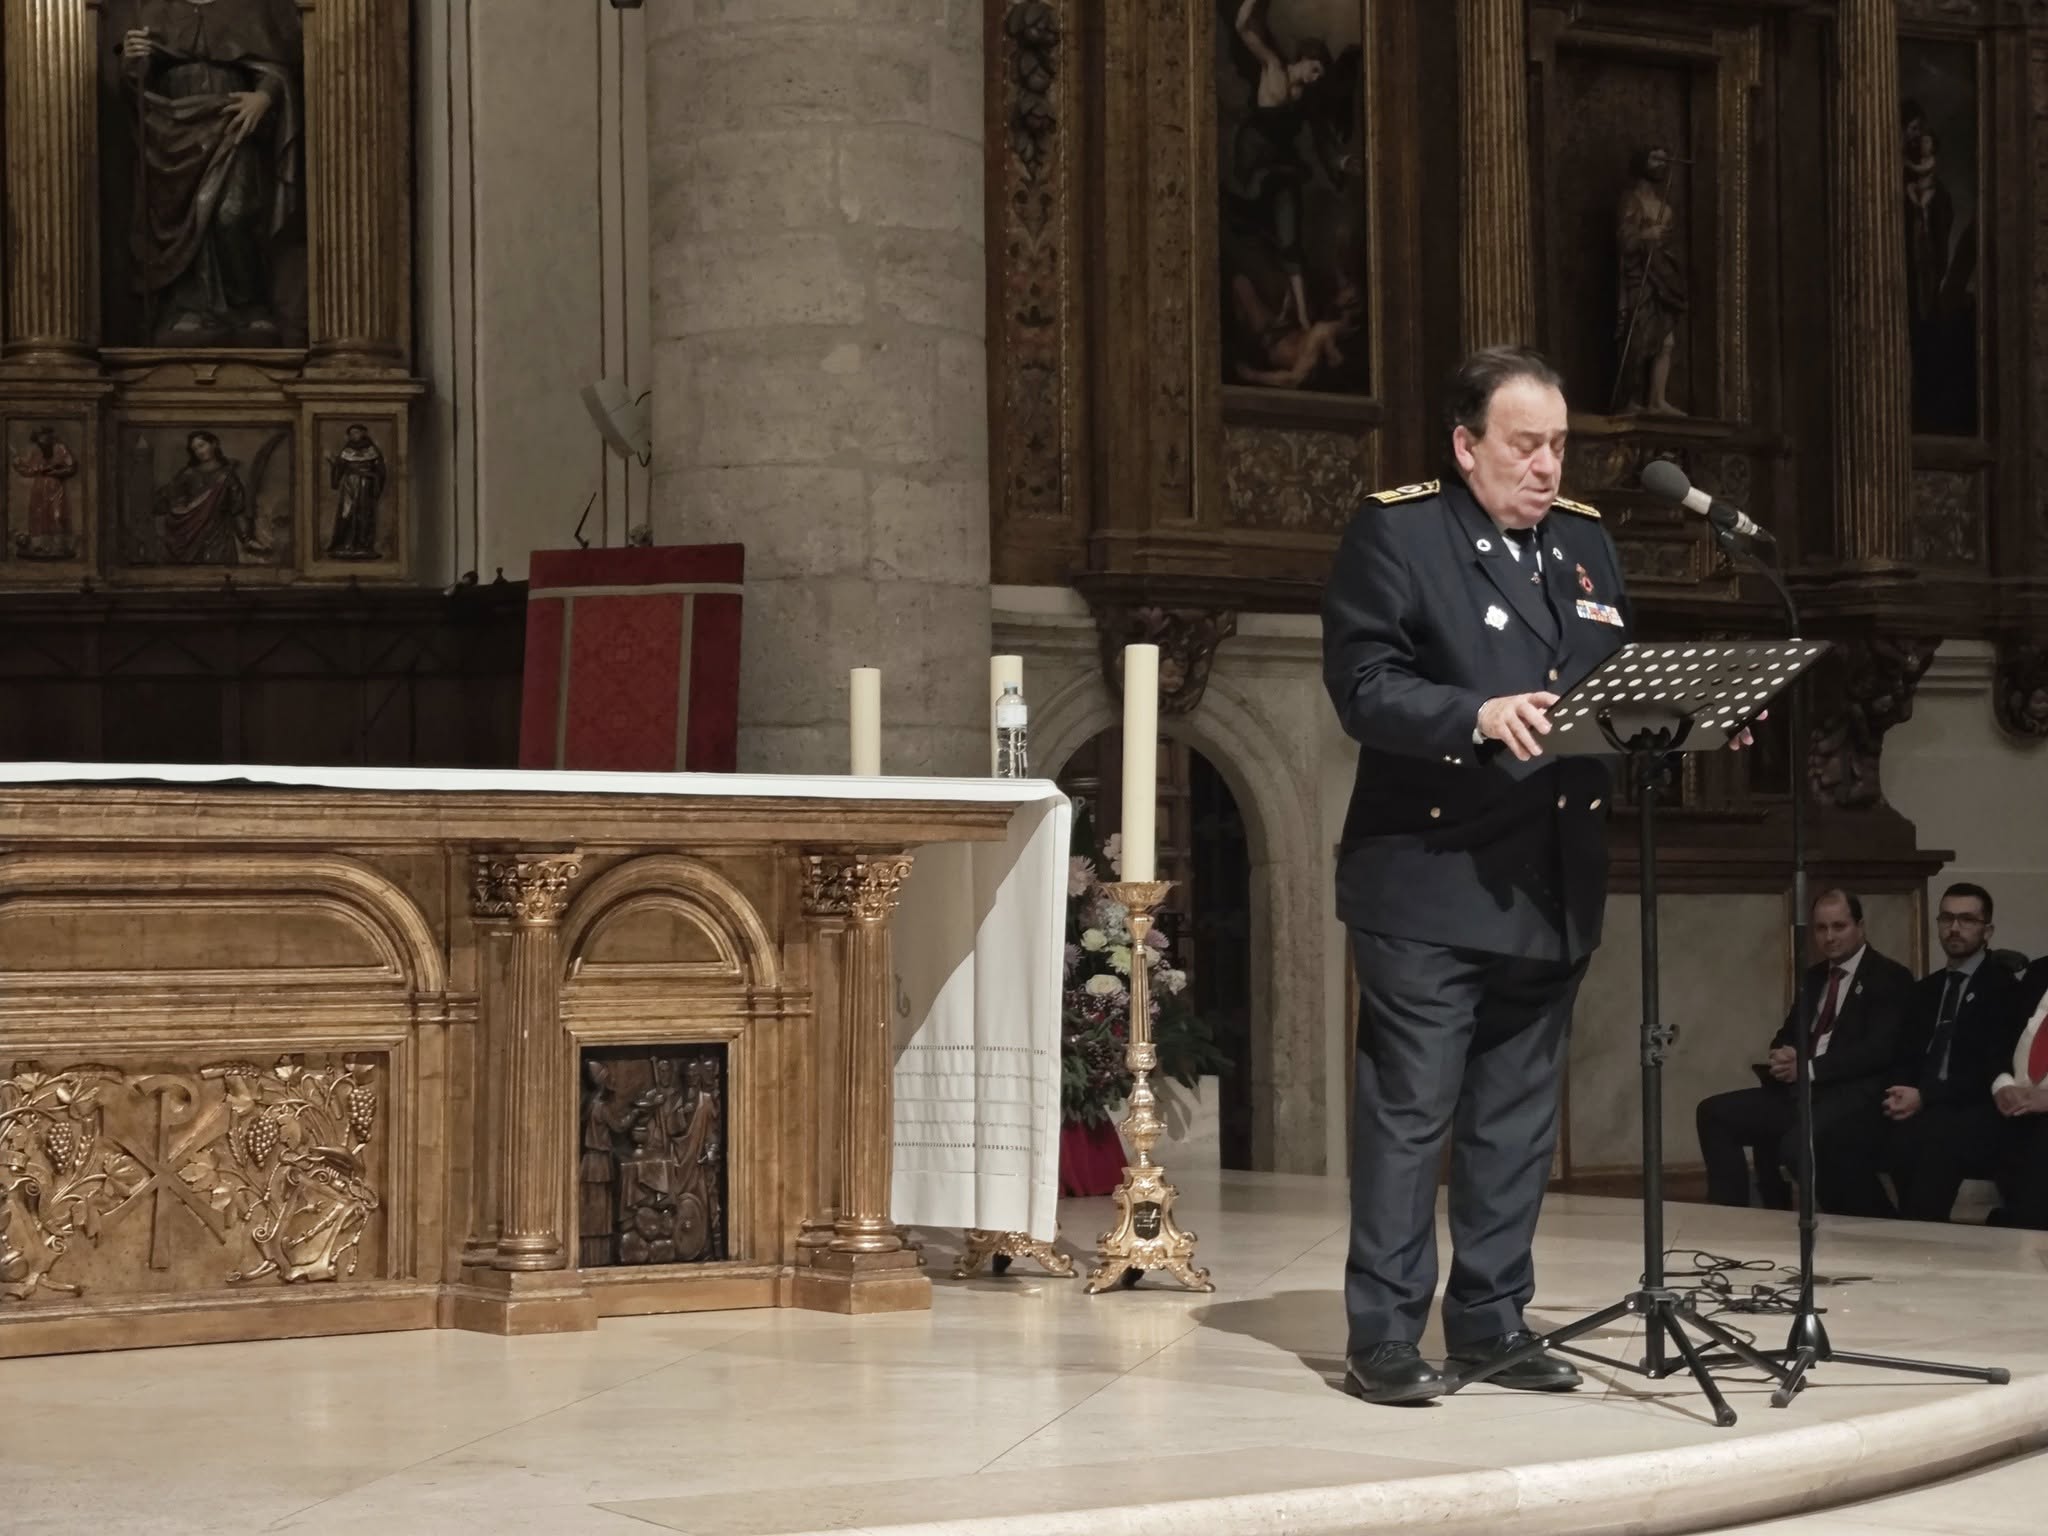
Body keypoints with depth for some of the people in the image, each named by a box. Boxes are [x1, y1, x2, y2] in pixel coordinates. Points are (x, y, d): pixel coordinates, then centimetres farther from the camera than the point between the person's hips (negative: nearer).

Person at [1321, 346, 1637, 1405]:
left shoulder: (1585, 544, 17)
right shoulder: (1394, 533, -3)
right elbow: (1362, 686, -14)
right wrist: (1479, 716, -27)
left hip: (1551, 885, 6)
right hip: (1429, 880, -6)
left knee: (1518, 1118, 11)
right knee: (1409, 1111, -3)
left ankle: (1491, 1323, 20)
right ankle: (1383, 1337, 3)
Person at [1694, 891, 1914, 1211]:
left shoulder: (1890, 978, -2)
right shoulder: (1813, 977, 22)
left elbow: (1879, 1050, -14)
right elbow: (1787, 1036, 23)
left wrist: (1809, 1068, -18)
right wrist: (1782, 1058, -3)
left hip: (1852, 1095, -8)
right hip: (1800, 1091, 8)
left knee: (1797, 1144, -35)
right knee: (1713, 1113, -6)